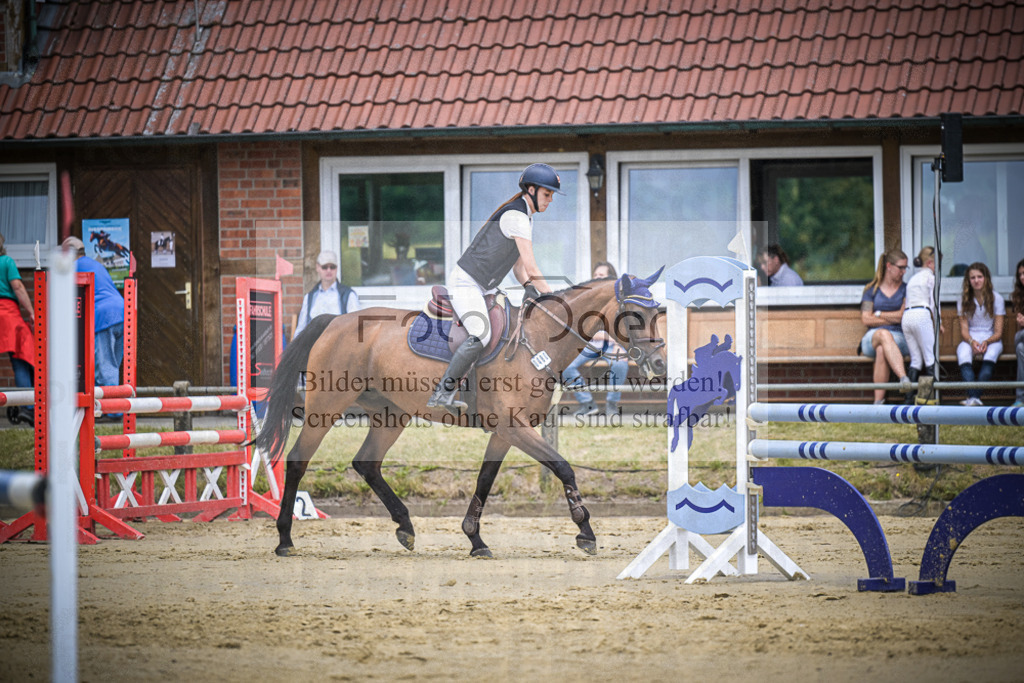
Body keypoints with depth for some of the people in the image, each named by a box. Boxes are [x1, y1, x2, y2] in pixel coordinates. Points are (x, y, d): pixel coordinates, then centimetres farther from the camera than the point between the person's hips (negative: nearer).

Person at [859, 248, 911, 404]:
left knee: (882, 350, -39)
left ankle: (879, 400, -56)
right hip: (872, 337, 0)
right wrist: (894, 319, -2)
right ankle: (904, 378, -64)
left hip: (900, 338, 0)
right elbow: (866, 319, 1)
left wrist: (879, 314, 3)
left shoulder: (906, 290, 14)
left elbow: (904, 315, -1)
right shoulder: (872, 290, 14)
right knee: (884, 335, -41)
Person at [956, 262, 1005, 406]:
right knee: (963, 352, -35)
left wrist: (986, 342, -23)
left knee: (991, 353, -37)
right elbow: (964, 330, 1)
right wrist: (972, 342, -21)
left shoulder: (996, 298, 0)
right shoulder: (964, 300, 5)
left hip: (992, 339, -1)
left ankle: (974, 397, -47)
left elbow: (998, 332, -3)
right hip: (970, 339, 1)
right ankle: (973, 397, -50)